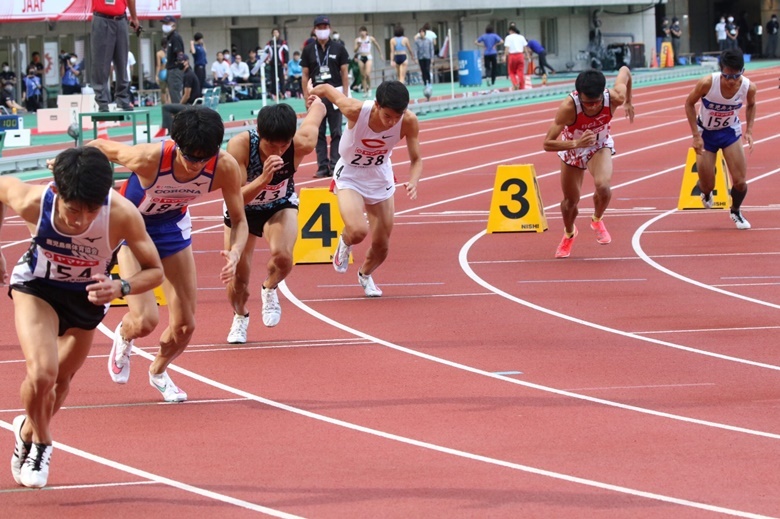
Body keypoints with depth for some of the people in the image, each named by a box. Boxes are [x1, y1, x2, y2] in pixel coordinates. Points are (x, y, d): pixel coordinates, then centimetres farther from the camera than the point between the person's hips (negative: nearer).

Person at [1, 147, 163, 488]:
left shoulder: (122, 214, -38)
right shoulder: (33, 202, -37)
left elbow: (154, 270, -23)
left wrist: (121, 288, -43)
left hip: (88, 294, 2)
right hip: (37, 286, -2)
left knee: (61, 380, 19)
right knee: (41, 373, -22)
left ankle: (29, 432, 51)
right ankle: (39, 442, 9)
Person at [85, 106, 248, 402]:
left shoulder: (225, 167, -28)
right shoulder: (149, 158, -38)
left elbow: (239, 220, -14)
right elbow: (100, 147, -19)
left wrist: (234, 254, -34)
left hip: (173, 226, 4)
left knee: (185, 325, 5)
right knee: (145, 321, -18)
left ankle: (158, 372, 39)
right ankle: (123, 338, 21)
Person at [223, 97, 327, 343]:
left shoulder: (302, 144, -33)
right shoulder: (240, 146, -37)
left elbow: (318, 110, -11)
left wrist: (317, 100, 14)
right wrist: (263, 179, -53)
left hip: (280, 205, 0)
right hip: (242, 211, 0)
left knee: (282, 255, -28)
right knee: (238, 274, -2)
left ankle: (269, 289, 9)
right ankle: (240, 317, 34)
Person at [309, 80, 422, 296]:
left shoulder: (409, 122, -26)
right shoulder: (356, 111, -34)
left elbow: (416, 159, -14)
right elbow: (326, 89, -17)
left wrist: (413, 181, -35)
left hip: (381, 178, 3)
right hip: (350, 175, -3)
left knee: (381, 246, 9)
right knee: (358, 231, -27)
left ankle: (365, 275, 45)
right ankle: (345, 244, 11)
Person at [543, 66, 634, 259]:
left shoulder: (615, 98, -34)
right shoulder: (568, 107, -41)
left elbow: (624, 70, -11)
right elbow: (547, 143, -38)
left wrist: (628, 102, 4)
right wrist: (575, 144, -53)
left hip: (600, 147, 0)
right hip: (572, 149, 0)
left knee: (602, 185, -28)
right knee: (570, 200, 12)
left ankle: (597, 220, 7)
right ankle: (569, 234, 48)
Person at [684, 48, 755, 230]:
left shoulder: (748, 87, -24)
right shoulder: (707, 83, -33)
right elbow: (689, 103, -14)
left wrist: (749, 131, -9)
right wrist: (696, 136, -16)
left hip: (730, 132, 2)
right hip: (706, 133, -2)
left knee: (739, 181, -6)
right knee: (707, 185, 1)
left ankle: (736, 212, 27)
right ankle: (706, 194, 43)